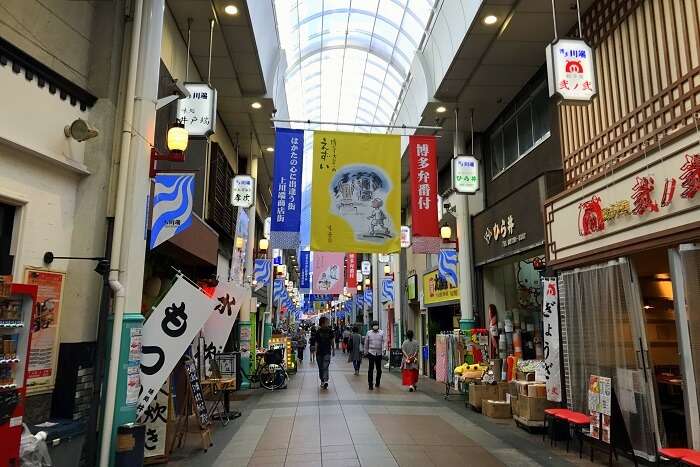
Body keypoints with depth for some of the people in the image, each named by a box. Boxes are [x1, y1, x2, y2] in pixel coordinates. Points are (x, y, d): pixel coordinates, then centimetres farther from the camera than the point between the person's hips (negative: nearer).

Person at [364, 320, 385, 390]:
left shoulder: (381, 333, 1)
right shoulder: (369, 333, 2)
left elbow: (383, 343, -2)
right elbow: (366, 343, 9)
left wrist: (382, 352, -9)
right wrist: (366, 352, 11)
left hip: (379, 353, 1)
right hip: (371, 352, -1)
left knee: (379, 369, 11)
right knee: (371, 369, -5)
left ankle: (377, 382, 29)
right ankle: (370, 384, 0)